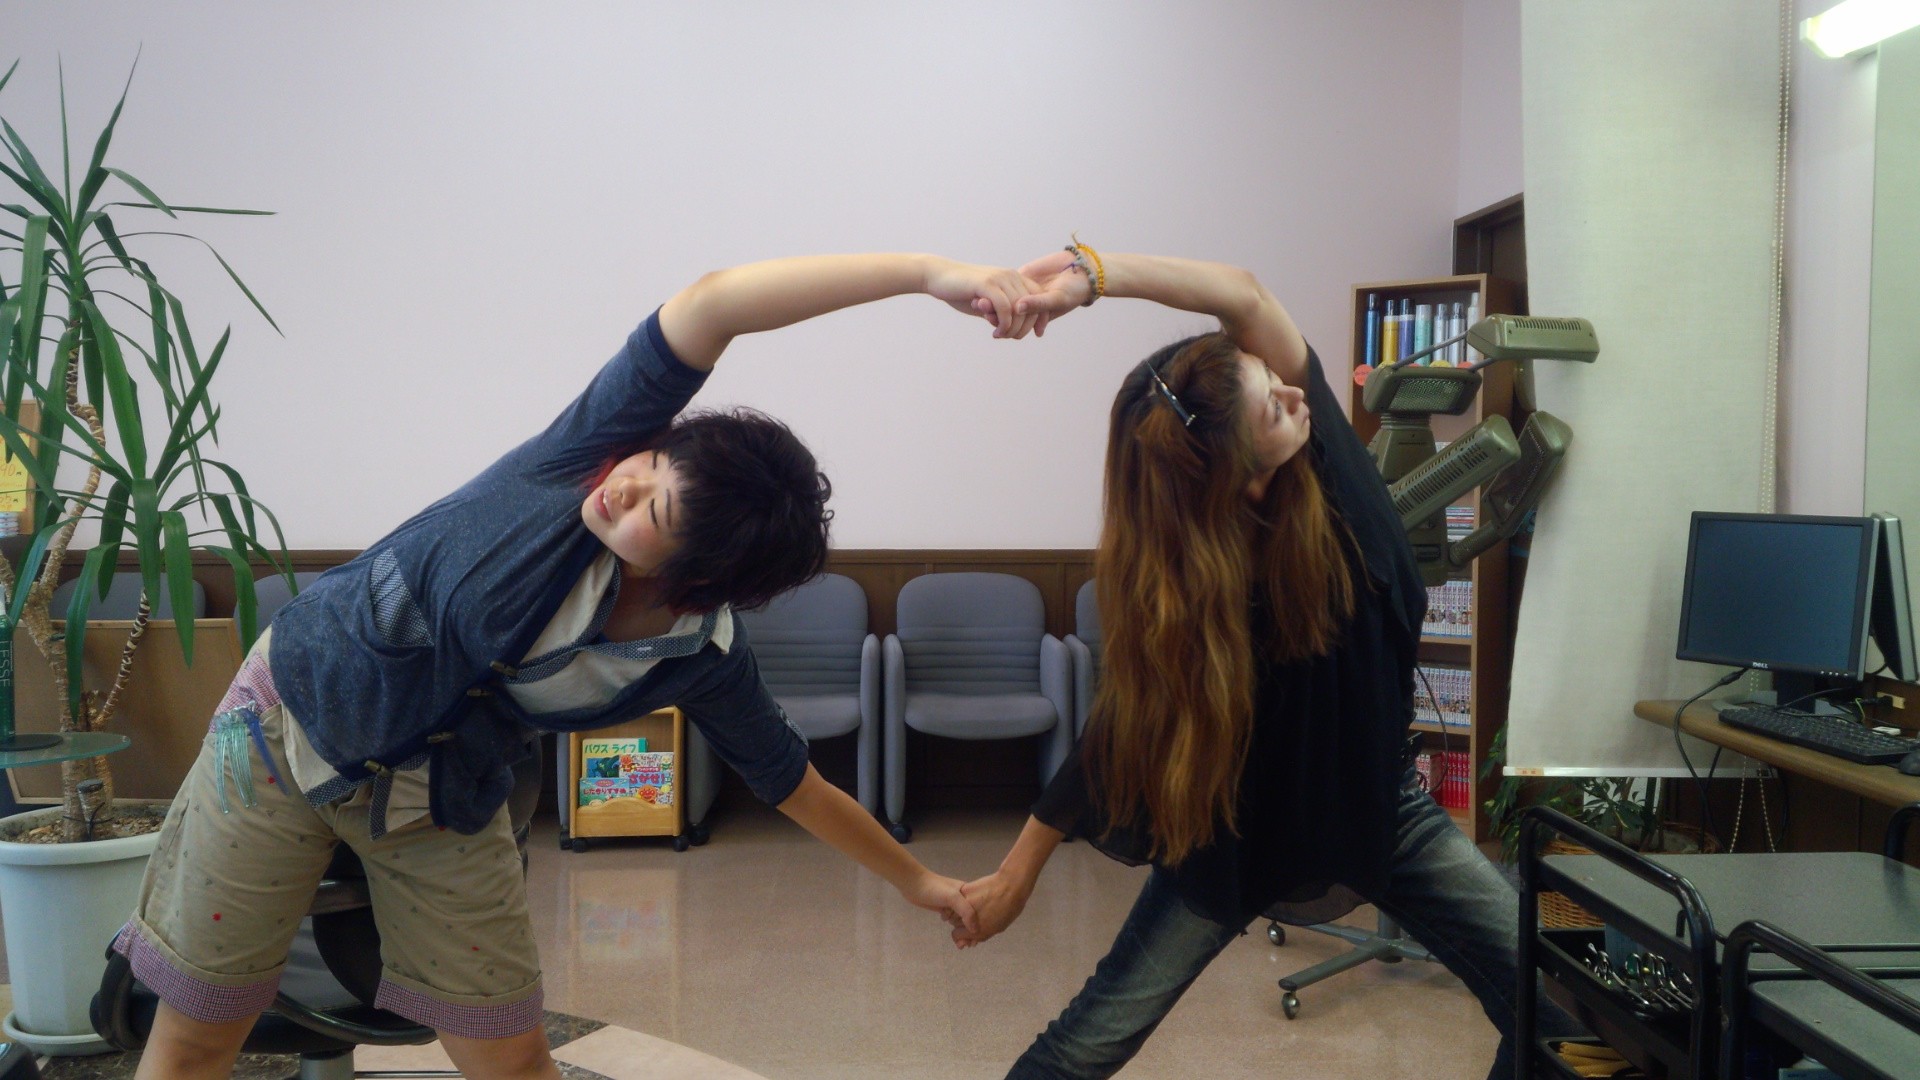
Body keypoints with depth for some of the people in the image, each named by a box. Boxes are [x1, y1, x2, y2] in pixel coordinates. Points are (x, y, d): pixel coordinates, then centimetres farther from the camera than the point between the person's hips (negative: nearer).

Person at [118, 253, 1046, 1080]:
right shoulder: (602, 442, -26)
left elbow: (796, 786, -2)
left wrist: (917, 880, 5)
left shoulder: (704, 662, -19)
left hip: (439, 805, 2)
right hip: (295, 717, -1)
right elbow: (711, 302, -40)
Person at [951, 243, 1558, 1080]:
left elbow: (1245, 297, -35)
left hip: (1376, 798, 4)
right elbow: (1121, 732, -17)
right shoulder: (1171, 574, -27)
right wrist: (1017, 875, -13)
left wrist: (1092, 272, -44)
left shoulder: (1319, 451, -19)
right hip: (1241, 821, -4)